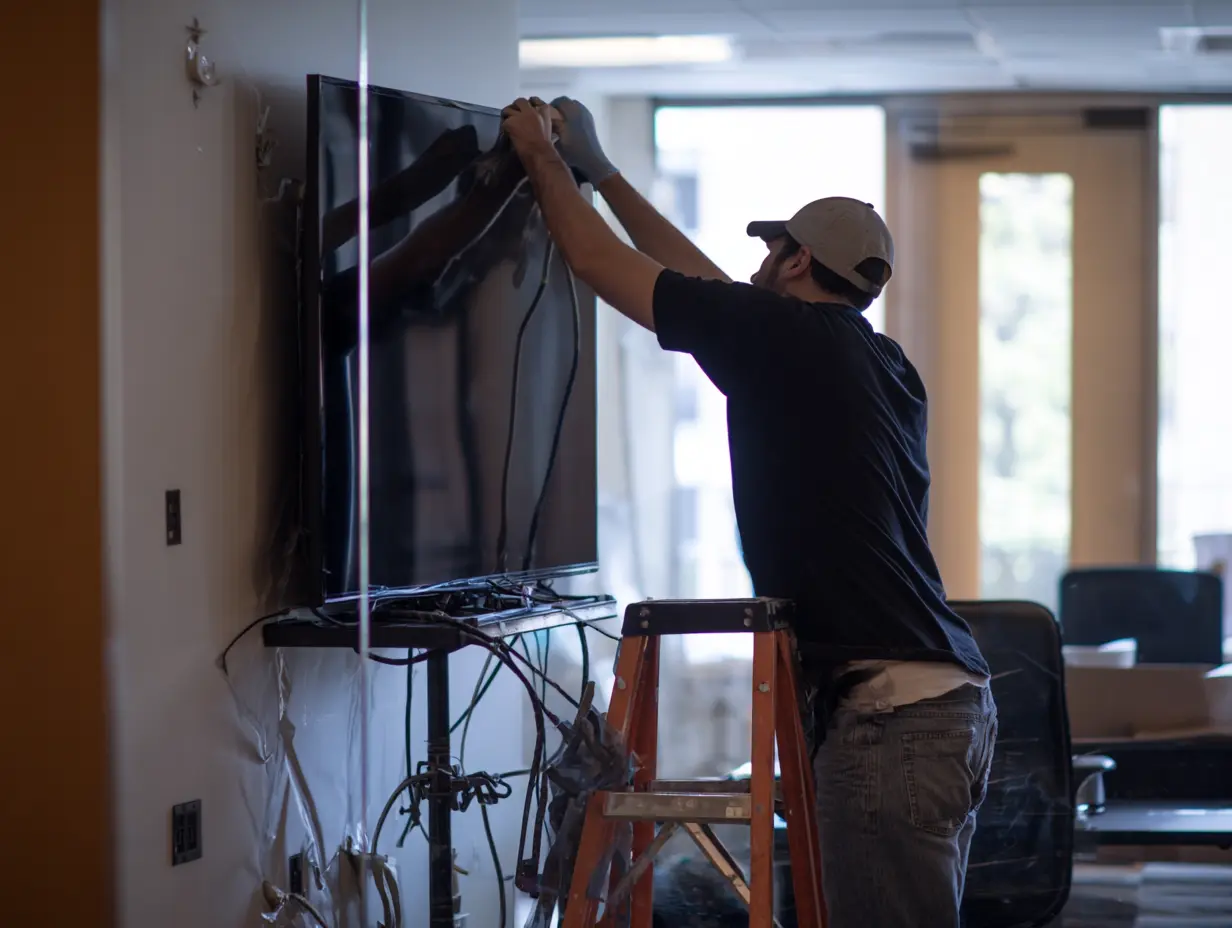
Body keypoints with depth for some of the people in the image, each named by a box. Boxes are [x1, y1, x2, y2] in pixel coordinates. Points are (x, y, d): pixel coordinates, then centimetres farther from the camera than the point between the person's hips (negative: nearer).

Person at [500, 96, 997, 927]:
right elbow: (709, 284, 31)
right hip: (956, 698, 9)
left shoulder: (783, 334, -5)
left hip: (891, 710, -9)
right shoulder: (883, 364, 19)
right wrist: (599, 171, 37)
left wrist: (542, 158, 22)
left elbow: (602, 263, 5)